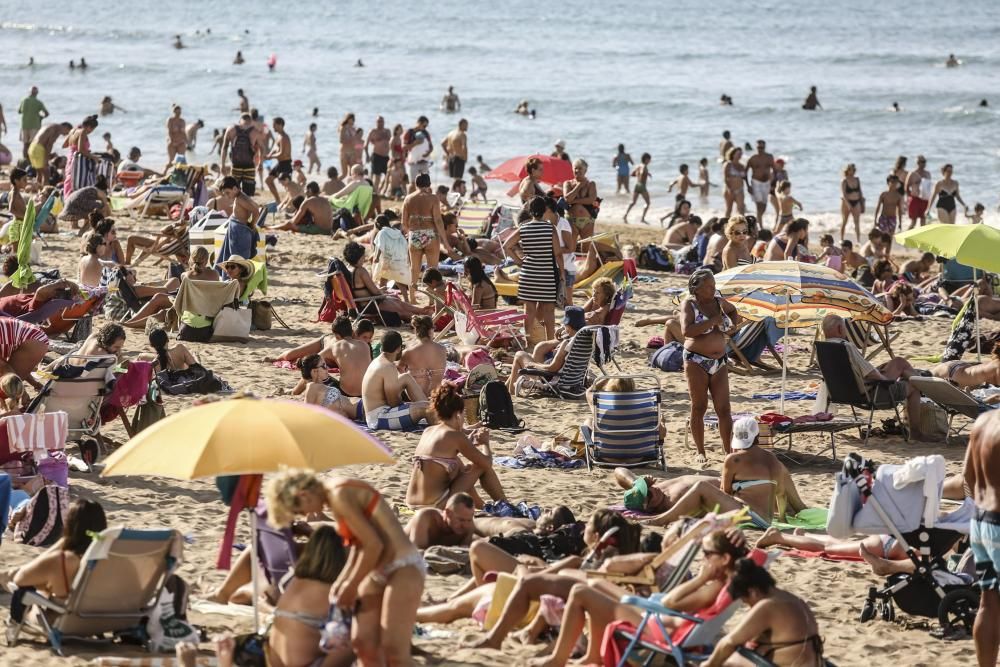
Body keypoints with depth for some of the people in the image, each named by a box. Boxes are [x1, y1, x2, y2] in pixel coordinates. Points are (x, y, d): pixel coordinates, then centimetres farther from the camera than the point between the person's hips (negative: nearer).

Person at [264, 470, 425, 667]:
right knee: (363, 642, 7)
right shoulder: (335, 494, 11)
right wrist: (341, 582, 9)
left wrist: (351, 587, -9)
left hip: (404, 569, -10)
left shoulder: (340, 495, -17)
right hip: (380, 572, 10)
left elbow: (373, 544, -20)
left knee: (393, 650, -13)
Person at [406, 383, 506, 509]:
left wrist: (470, 441, 30)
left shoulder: (427, 432, 11)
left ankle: (481, 507, 43)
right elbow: (487, 463, -5)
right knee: (481, 466, 8)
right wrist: (485, 442, 14)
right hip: (436, 506, -8)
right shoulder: (455, 436, -10)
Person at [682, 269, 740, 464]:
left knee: (724, 408, -1)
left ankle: (729, 451, 1)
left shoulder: (719, 302, 9)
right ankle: (700, 452, 10)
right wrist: (712, 321, -20)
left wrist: (734, 325, 11)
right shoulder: (689, 304, -6)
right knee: (699, 407, 1)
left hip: (719, 362, 4)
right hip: (697, 361, -4)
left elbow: (733, 310, 32)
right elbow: (686, 330, -22)